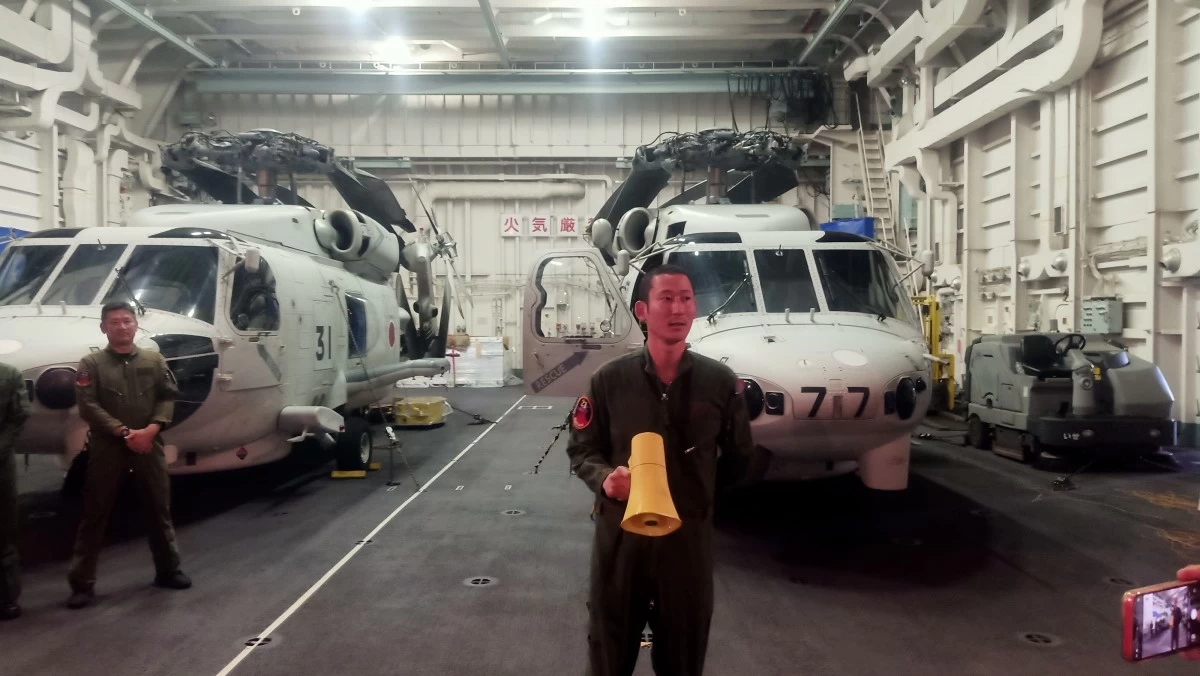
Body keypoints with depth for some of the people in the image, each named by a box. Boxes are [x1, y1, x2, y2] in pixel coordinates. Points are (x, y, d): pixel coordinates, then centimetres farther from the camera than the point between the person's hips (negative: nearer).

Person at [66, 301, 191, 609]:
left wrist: (152, 428, -13)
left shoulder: (154, 360, 6)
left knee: (160, 508, 12)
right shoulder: (91, 364, -2)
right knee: (95, 513, 3)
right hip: (107, 446, -3)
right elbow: (88, 406, -10)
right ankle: (82, 583, 11)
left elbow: (168, 397, 3)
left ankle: (168, 570, 27)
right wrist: (124, 432, -17)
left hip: (149, 444, 3)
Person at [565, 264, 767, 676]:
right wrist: (605, 478, -18)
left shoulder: (720, 382, -4)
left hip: (690, 534, 1)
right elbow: (581, 451, 1)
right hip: (619, 532, -1)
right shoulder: (609, 380, -7)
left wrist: (700, 495, 2)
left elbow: (739, 459, 7)